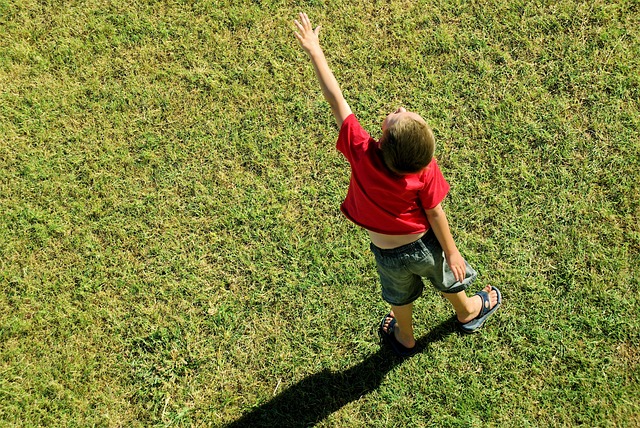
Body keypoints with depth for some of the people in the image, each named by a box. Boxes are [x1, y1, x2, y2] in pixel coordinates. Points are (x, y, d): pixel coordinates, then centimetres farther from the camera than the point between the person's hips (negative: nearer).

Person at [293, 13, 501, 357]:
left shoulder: (361, 153, -34)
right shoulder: (425, 170, -32)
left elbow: (335, 100, -29)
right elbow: (435, 214, -19)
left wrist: (314, 50, -21)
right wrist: (451, 252, -3)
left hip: (389, 255, 1)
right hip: (424, 246, 0)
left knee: (400, 295, 30)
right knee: (447, 277, 31)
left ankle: (405, 338, 58)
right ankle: (467, 313, 62)